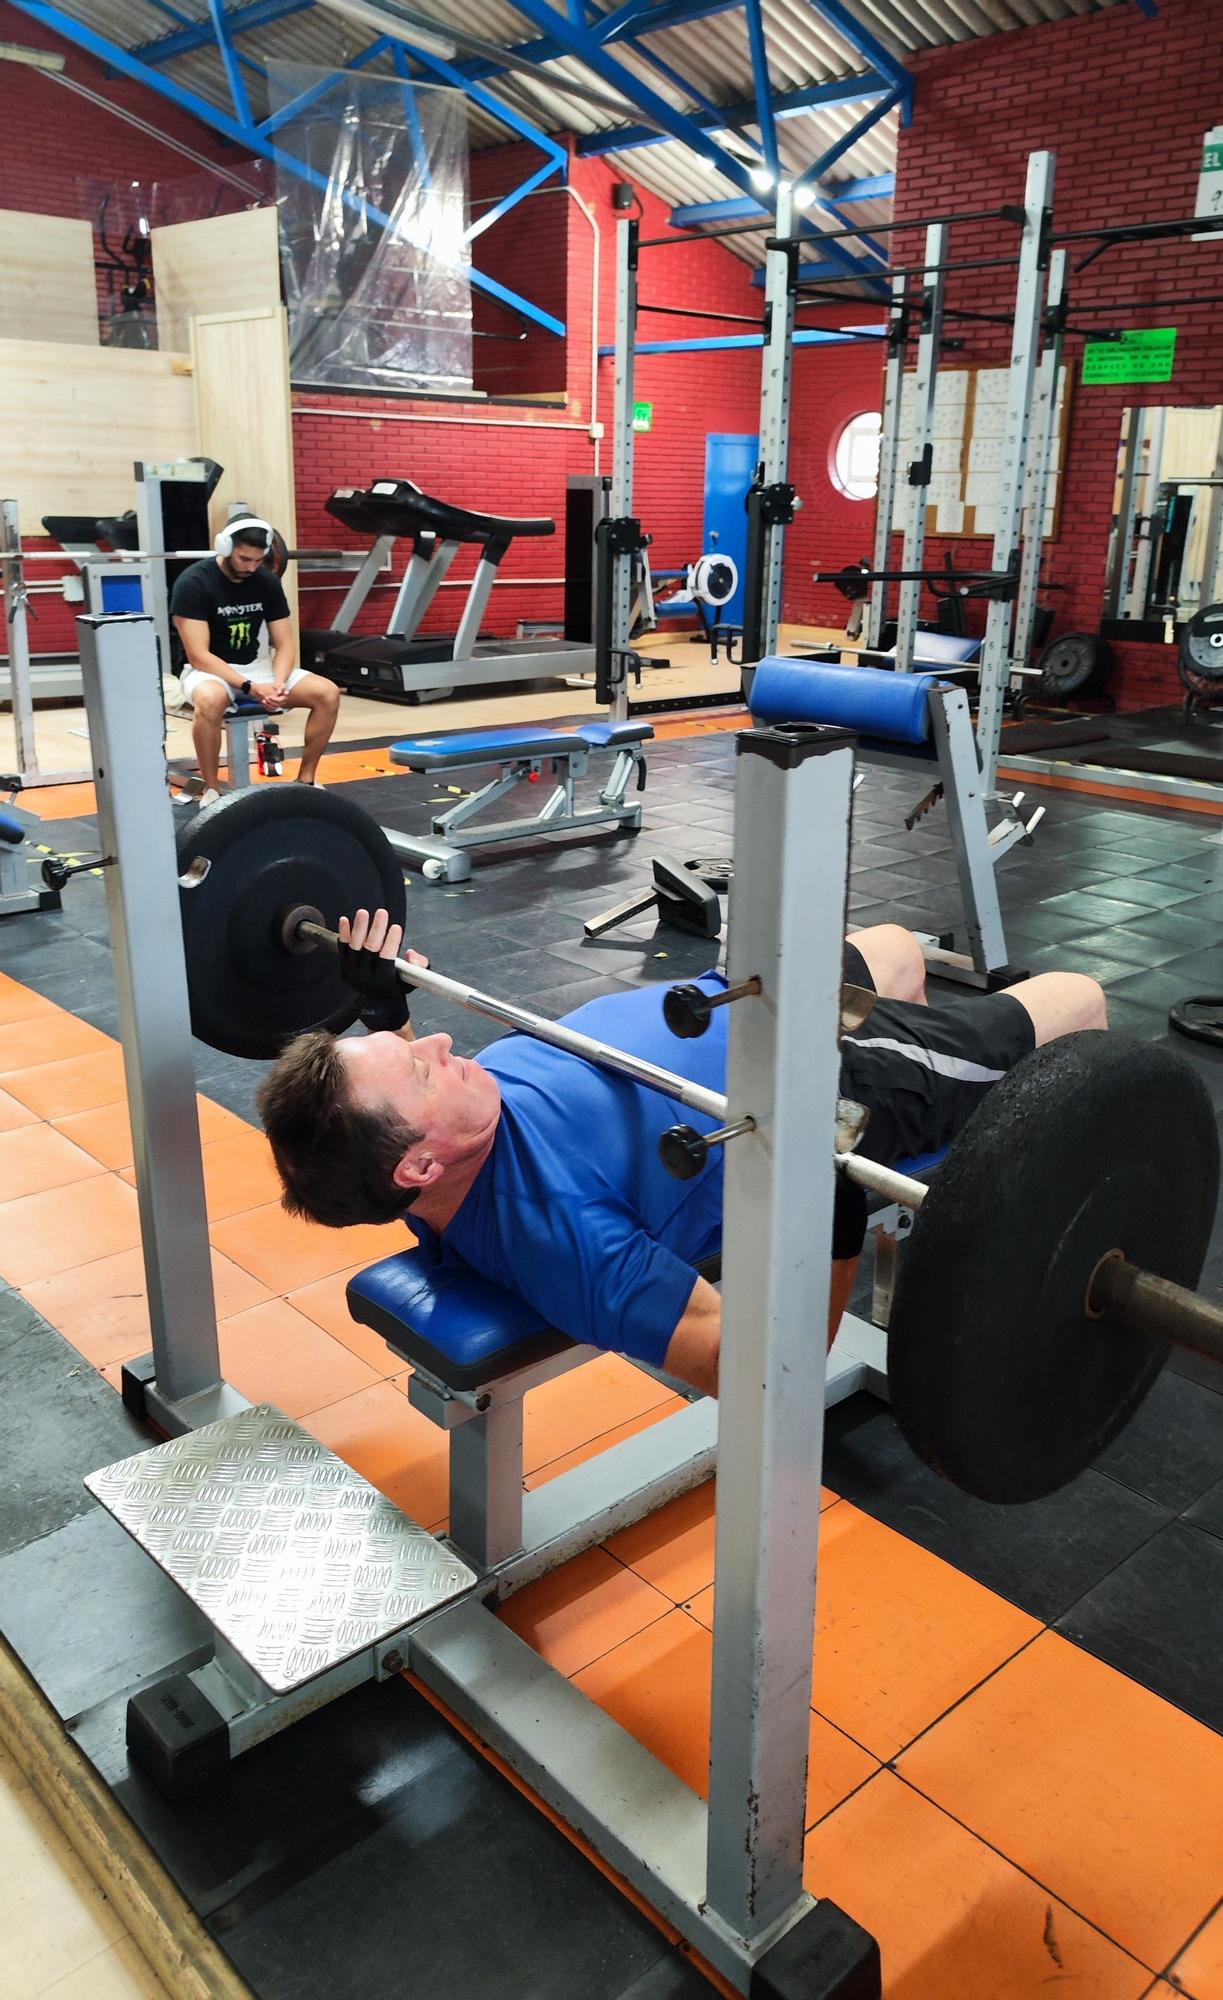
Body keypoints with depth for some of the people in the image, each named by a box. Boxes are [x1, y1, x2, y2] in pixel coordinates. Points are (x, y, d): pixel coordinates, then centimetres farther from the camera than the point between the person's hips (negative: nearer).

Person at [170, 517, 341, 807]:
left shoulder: (268, 581, -2)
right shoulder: (194, 583, -17)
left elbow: (284, 644, -1)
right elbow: (198, 655, -22)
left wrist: (278, 682, -22)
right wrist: (250, 687, -32)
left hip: (255, 665, 5)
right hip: (208, 670, -5)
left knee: (328, 693, -17)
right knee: (211, 701, -42)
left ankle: (306, 779, -3)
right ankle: (211, 789, -21)